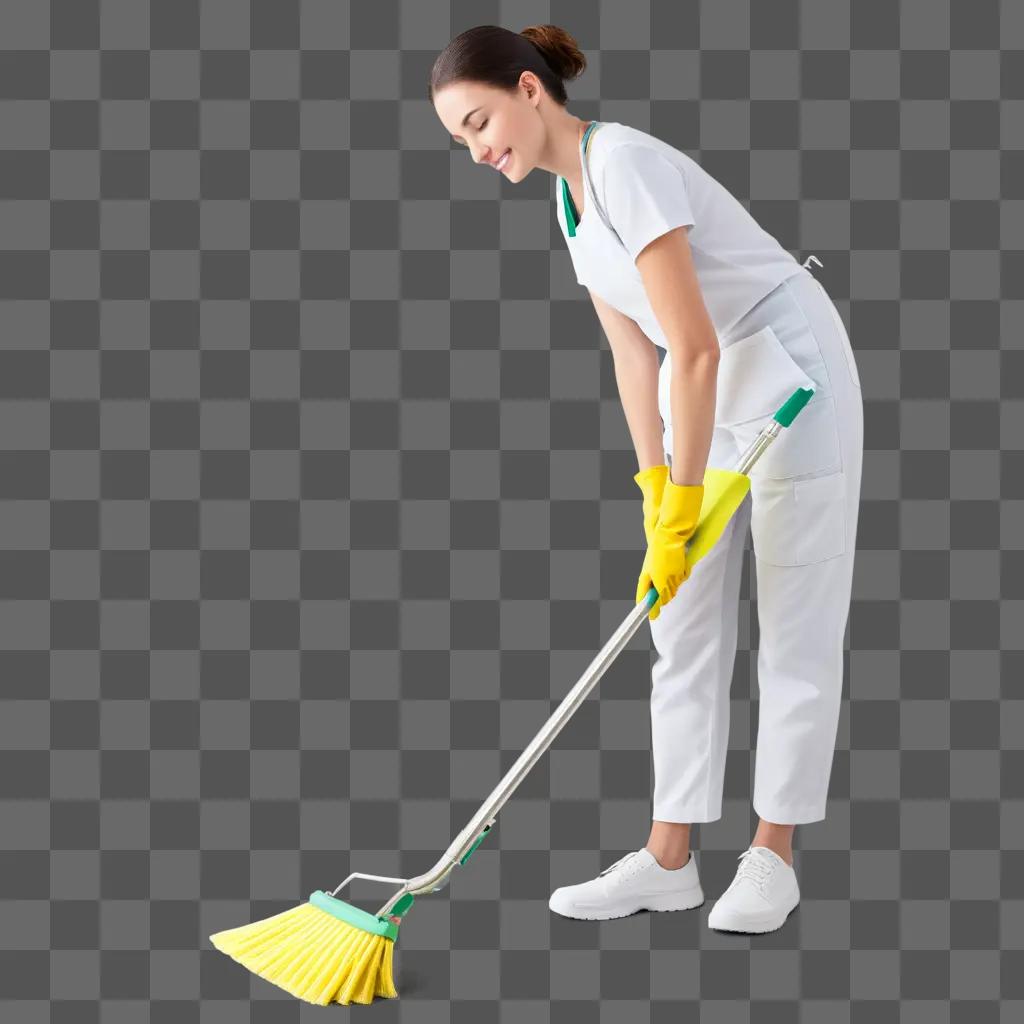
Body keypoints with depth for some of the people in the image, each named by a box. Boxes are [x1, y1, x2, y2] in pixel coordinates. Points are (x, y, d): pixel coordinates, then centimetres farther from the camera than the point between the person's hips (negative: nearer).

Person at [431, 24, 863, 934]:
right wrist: (655, 490, -1)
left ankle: (773, 856, 10)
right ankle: (669, 860, 10)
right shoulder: (569, 195, 4)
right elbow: (633, 352, 5)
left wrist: (682, 513, -26)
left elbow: (695, 353, -29)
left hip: (788, 367, -9)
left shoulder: (624, 167, -25)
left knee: (797, 626, 1)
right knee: (684, 626, 5)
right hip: (708, 386, 9)